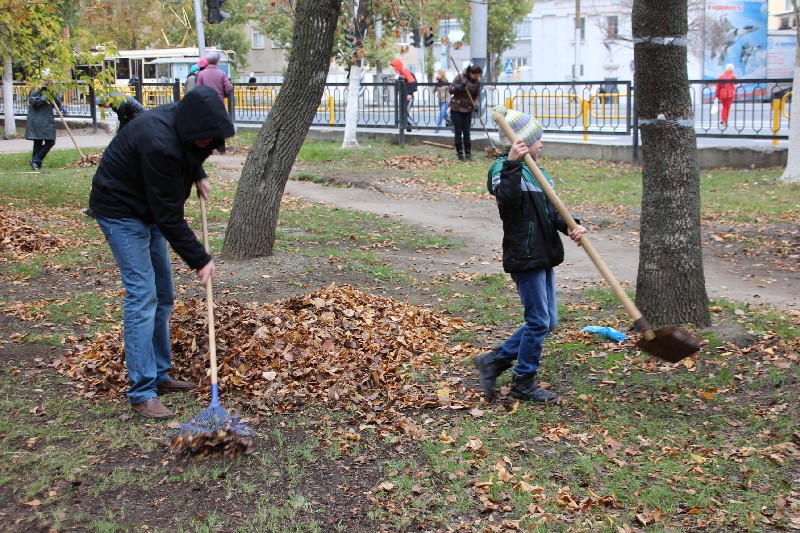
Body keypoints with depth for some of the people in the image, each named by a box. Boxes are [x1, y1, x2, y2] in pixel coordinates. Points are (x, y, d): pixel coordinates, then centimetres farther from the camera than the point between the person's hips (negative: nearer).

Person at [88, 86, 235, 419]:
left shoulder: (181, 124, -8)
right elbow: (169, 216, -29)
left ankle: (158, 375, 21)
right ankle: (142, 392, -9)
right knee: (142, 295, -14)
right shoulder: (159, 143, -34)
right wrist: (199, 260, -23)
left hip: (147, 209, 9)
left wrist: (198, 175, 5)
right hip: (120, 211, -9)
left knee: (163, 295, 10)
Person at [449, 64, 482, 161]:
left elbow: (477, 95, 3)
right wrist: (459, 86, -29)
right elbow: (450, 89, -11)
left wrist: (476, 104, -17)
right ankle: (460, 153, 6)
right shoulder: (460, 77, -12)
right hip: (456, 108, -2)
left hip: (468, 109, 2)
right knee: (458, 132, 0)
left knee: (466, 132, 3)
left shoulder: (477, 82, -2)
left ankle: (468, 153, 8)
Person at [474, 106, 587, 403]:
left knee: (547, 321, 14)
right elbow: (507, 201, -32)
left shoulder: (534, 171, 17)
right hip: (524, 257, -10)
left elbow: (551, 209, 11)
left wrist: (570, 226, -7)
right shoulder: (504, 170, -12)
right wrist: (512, 165, -41)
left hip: (543, 255, 10)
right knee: (539, 321, -3)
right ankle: (523, 383, 12)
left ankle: (494, 361, 21)